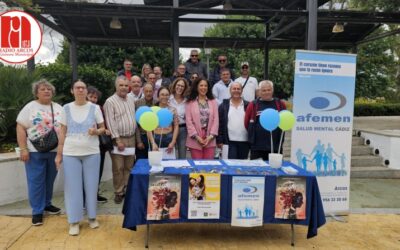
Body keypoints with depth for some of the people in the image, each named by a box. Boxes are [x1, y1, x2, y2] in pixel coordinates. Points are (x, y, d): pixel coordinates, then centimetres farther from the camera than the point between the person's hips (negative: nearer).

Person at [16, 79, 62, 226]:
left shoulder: (59, 108, 8)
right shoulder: (30, 107, -3)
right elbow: (20, 128, -7)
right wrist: (23, 149, -14)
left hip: (54, 151, 4)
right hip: (35, 152, -3)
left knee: (50, 180, 14)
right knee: (36, 181, 2)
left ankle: (46, 204, 31)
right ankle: (37, 211, 13)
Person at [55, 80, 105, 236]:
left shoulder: (95, 108, 2)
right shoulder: (66, 108, 5)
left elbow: (103, 129, 6)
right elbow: (63, 132, 7)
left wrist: (96, 131, -18)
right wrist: (59, 154, 4)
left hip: (91, 153, 0)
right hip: (70, 153, 1)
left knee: (91, 185, 7)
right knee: (73, 186, 4)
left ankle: (92, 216, 22)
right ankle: (74, 221, 14)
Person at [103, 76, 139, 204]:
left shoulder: (131, 99, 12)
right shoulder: (110, 101, -7)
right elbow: (110, 123, -12)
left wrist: (137, 137, 11)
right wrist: (118, 140, -15)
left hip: (131, 138, 5)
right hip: (118, 139, -5)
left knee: (129, 167, 10)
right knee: (118, 168, 0)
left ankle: (127, 190, 21)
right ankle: (118, 192, 12)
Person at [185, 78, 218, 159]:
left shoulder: (213, 102, 11)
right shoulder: (190, 103, 4)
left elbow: (215, 120, 5)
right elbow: (189, 121, -3)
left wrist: (211, 136, -6)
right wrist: (196, 136, -11)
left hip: (210, 140, 2)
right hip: (195, 140, -2)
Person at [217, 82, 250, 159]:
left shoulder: (247, 106, 6)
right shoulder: (223, 106, 4)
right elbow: (220, 124, 2)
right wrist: (219, 140, -3)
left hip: (244, 141, 2)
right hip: (229, 142, -2)